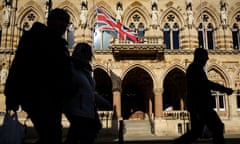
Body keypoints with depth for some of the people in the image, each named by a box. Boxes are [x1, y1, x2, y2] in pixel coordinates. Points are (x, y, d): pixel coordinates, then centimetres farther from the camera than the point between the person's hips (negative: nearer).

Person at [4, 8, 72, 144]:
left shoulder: (59, 44, 24)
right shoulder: (35, 36, 1)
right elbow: (20, 63, -11)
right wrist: (12, 95, -20)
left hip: (52, 98, 9)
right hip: (37, 95, -9)